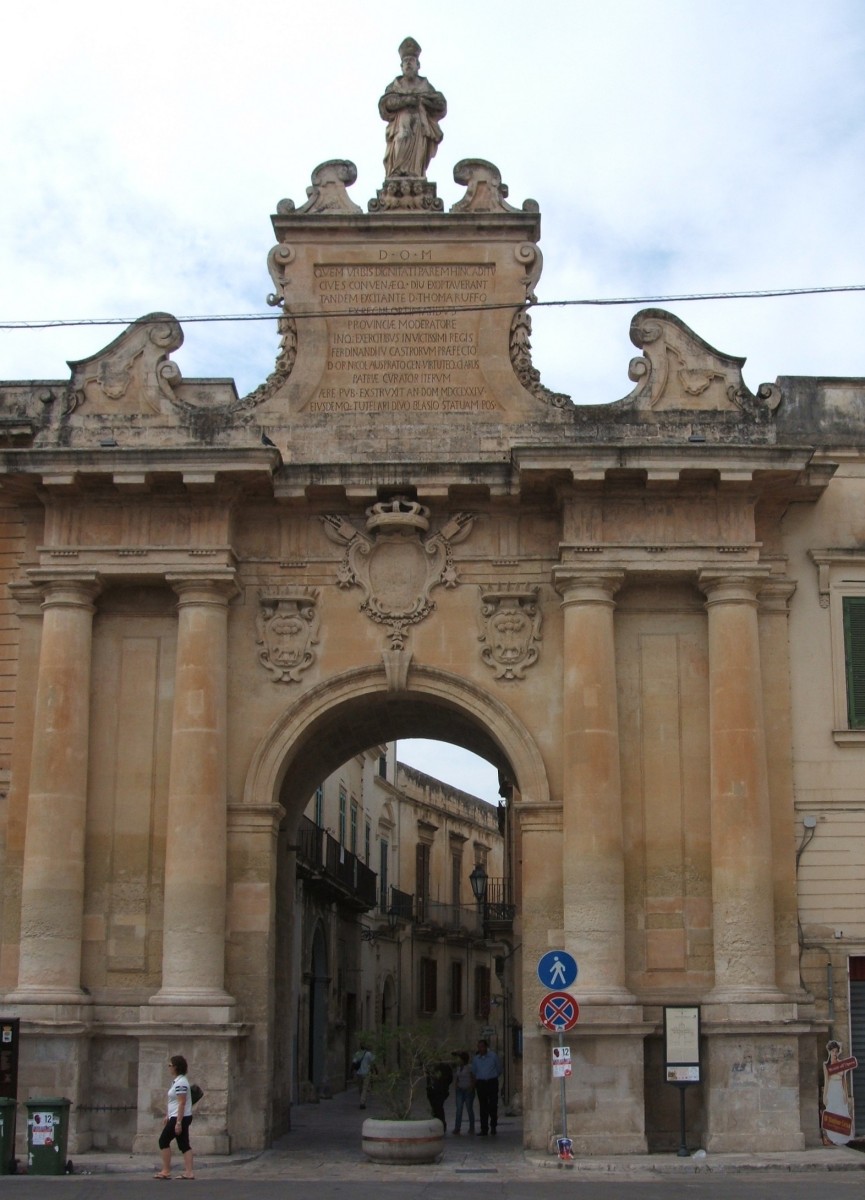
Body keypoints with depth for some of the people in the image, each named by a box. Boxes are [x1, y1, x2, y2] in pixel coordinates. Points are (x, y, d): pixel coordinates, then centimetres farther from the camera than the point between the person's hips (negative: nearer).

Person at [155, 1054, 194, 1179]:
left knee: (164, 1141, -1)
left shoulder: (180, 1083, -18)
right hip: (183, 1118, 10)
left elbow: (182, 1103, -22)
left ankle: (166, 1171, 3)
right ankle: (189, 1172, 4)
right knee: (184, 1144, 7)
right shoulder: (176, 1081, 13)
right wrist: (168, 1115, 24)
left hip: (180, 1117, -10)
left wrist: (178, 1122, -23)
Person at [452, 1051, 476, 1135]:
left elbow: (474, 1079, -6)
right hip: (460, 1090, 5)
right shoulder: (458, 1068, 14)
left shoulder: (470, 1067, -5)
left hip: (468, 1090, -5)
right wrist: (455, 1087, 5)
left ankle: (471, 1128, 10)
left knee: (469, 1109, 1)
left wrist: (471, 1088, -14)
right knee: (459, 1109, -3)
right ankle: (457, 1128, -7)